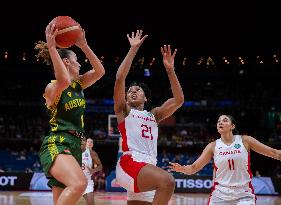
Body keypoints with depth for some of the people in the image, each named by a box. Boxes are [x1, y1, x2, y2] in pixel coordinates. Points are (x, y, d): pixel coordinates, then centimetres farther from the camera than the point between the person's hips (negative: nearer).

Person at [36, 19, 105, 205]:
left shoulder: (78, 84, 16)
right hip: (56, 145, -8)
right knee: (79, 183, -35)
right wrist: (52, 48, -35)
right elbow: (64, 81, -33)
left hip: (74, 147, 8)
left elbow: (100, 71, 8)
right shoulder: (52, 88, -9)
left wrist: (84, 45, 2)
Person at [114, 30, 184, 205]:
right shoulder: (124, 111, 14)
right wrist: (134, 49, 1)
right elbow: (120, 78, 0)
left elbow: (178, 100, 15)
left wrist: (170, 70, 9)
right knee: (167, 181, -33)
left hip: (149, 167, 6)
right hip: (130, 163, -6)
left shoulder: (154, 115, 27)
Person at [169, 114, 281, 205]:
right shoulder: (213, 146, 3)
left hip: (244, 194, -1)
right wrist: (182, 168, -21)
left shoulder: (245, 140, -1)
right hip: (220, 194, 2)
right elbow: (194, 167, 0)